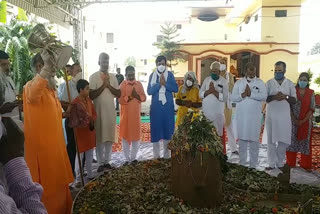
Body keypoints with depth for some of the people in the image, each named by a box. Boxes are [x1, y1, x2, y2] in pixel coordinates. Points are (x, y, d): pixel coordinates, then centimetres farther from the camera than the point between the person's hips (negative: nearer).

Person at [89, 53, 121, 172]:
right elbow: (91, 95, -12)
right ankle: (101, 163, 12)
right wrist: (103, 86, -16)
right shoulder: (94, 76, -5)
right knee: (100, 138, 2)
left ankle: (107, 161, 20)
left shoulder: (113, 77, 8)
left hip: (111, 111, 4)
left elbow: (118, 94, 4)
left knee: (110, 137, 8)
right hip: (99, 111, -4)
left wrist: (109, 85, -9)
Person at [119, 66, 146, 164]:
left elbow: (144, 97, 2)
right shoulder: (122, 85, -4)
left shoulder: (139, 84, 6)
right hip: (126, 114, -3)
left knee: (136, 135, 8)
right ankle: (127, 158, 14)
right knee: (125, 135, 3)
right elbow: (120, 100, -13)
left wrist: (137, 95, -16)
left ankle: (134, 157, 21)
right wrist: (130, 96, -19)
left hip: (136, 114, 3)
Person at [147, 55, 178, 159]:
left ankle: (166, 154, 16)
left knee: (168, 127, 4)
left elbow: (176, 88, -4)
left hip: (168, 105, 1)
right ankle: (156, 155, 11)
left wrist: (165, 83, -15)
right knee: (156, 128, 1)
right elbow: (149, 91, -5)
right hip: (156, 106, 0)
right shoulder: (152, 75, 3)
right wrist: (159, 84, -15)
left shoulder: (170, 75, 4)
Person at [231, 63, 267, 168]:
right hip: (241, 115, 1)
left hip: (255, 115, -1)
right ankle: (242, 163, 19)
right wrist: (243, 95, -16)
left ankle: (253, 164, 13)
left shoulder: (260, 82, 5)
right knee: (242, 139, 7)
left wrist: (251, 94, -17)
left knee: (254, 139, 1)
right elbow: (233, 97, 0)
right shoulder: (239, 82, 8)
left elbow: (264, 96, -10)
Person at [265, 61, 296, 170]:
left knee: (283, 141, 3)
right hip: (271, 115, -1)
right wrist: (274, 97, -19)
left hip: (284, 116, 1)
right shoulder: (269, 83, 4)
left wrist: (285, 97, -15)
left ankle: (280, 163, 16)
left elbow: (294, 100, 5)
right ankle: (272, 163, 10)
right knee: (271, 140, 3)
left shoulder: (290, 84, 7)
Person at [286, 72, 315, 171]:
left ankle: (306, 164, 14)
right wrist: (294, 119, -12)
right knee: (292, 141, 3)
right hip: (293, 121, -1)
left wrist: (303, 120, -12)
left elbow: (312, 108, -2)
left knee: (305, 141, 6)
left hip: (306, 121, 1)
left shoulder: (311, 93, 3)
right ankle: (290, 163, 14)